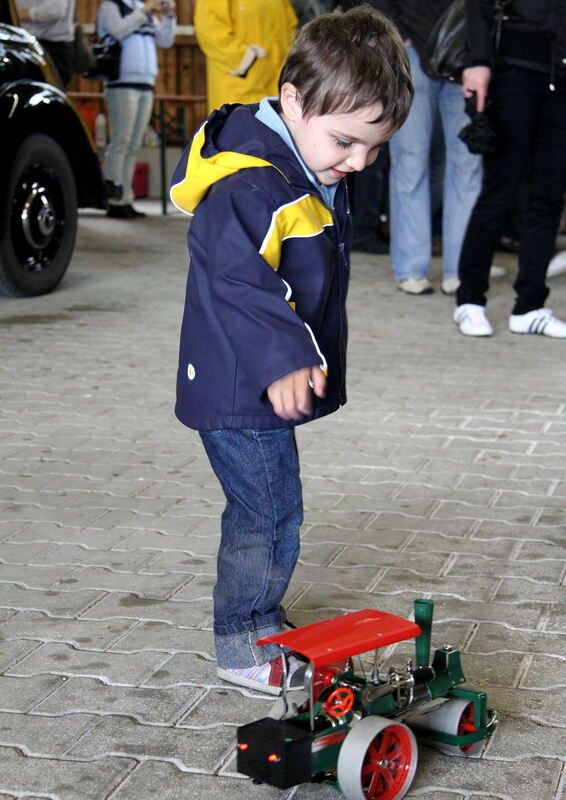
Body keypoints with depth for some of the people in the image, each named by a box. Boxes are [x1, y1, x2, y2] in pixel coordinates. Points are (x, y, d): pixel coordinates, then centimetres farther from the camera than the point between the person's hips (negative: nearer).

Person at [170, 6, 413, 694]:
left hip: (267, 392, 10)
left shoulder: (314, 176, 8)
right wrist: (283, 360, -48)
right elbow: (240, 283, -38)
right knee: (269, 511, -3)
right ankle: (240, 645, 13)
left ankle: (258, 624, 36)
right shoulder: (249, 188, -25)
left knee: (265, 509, 20)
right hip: (238, 394, -10)